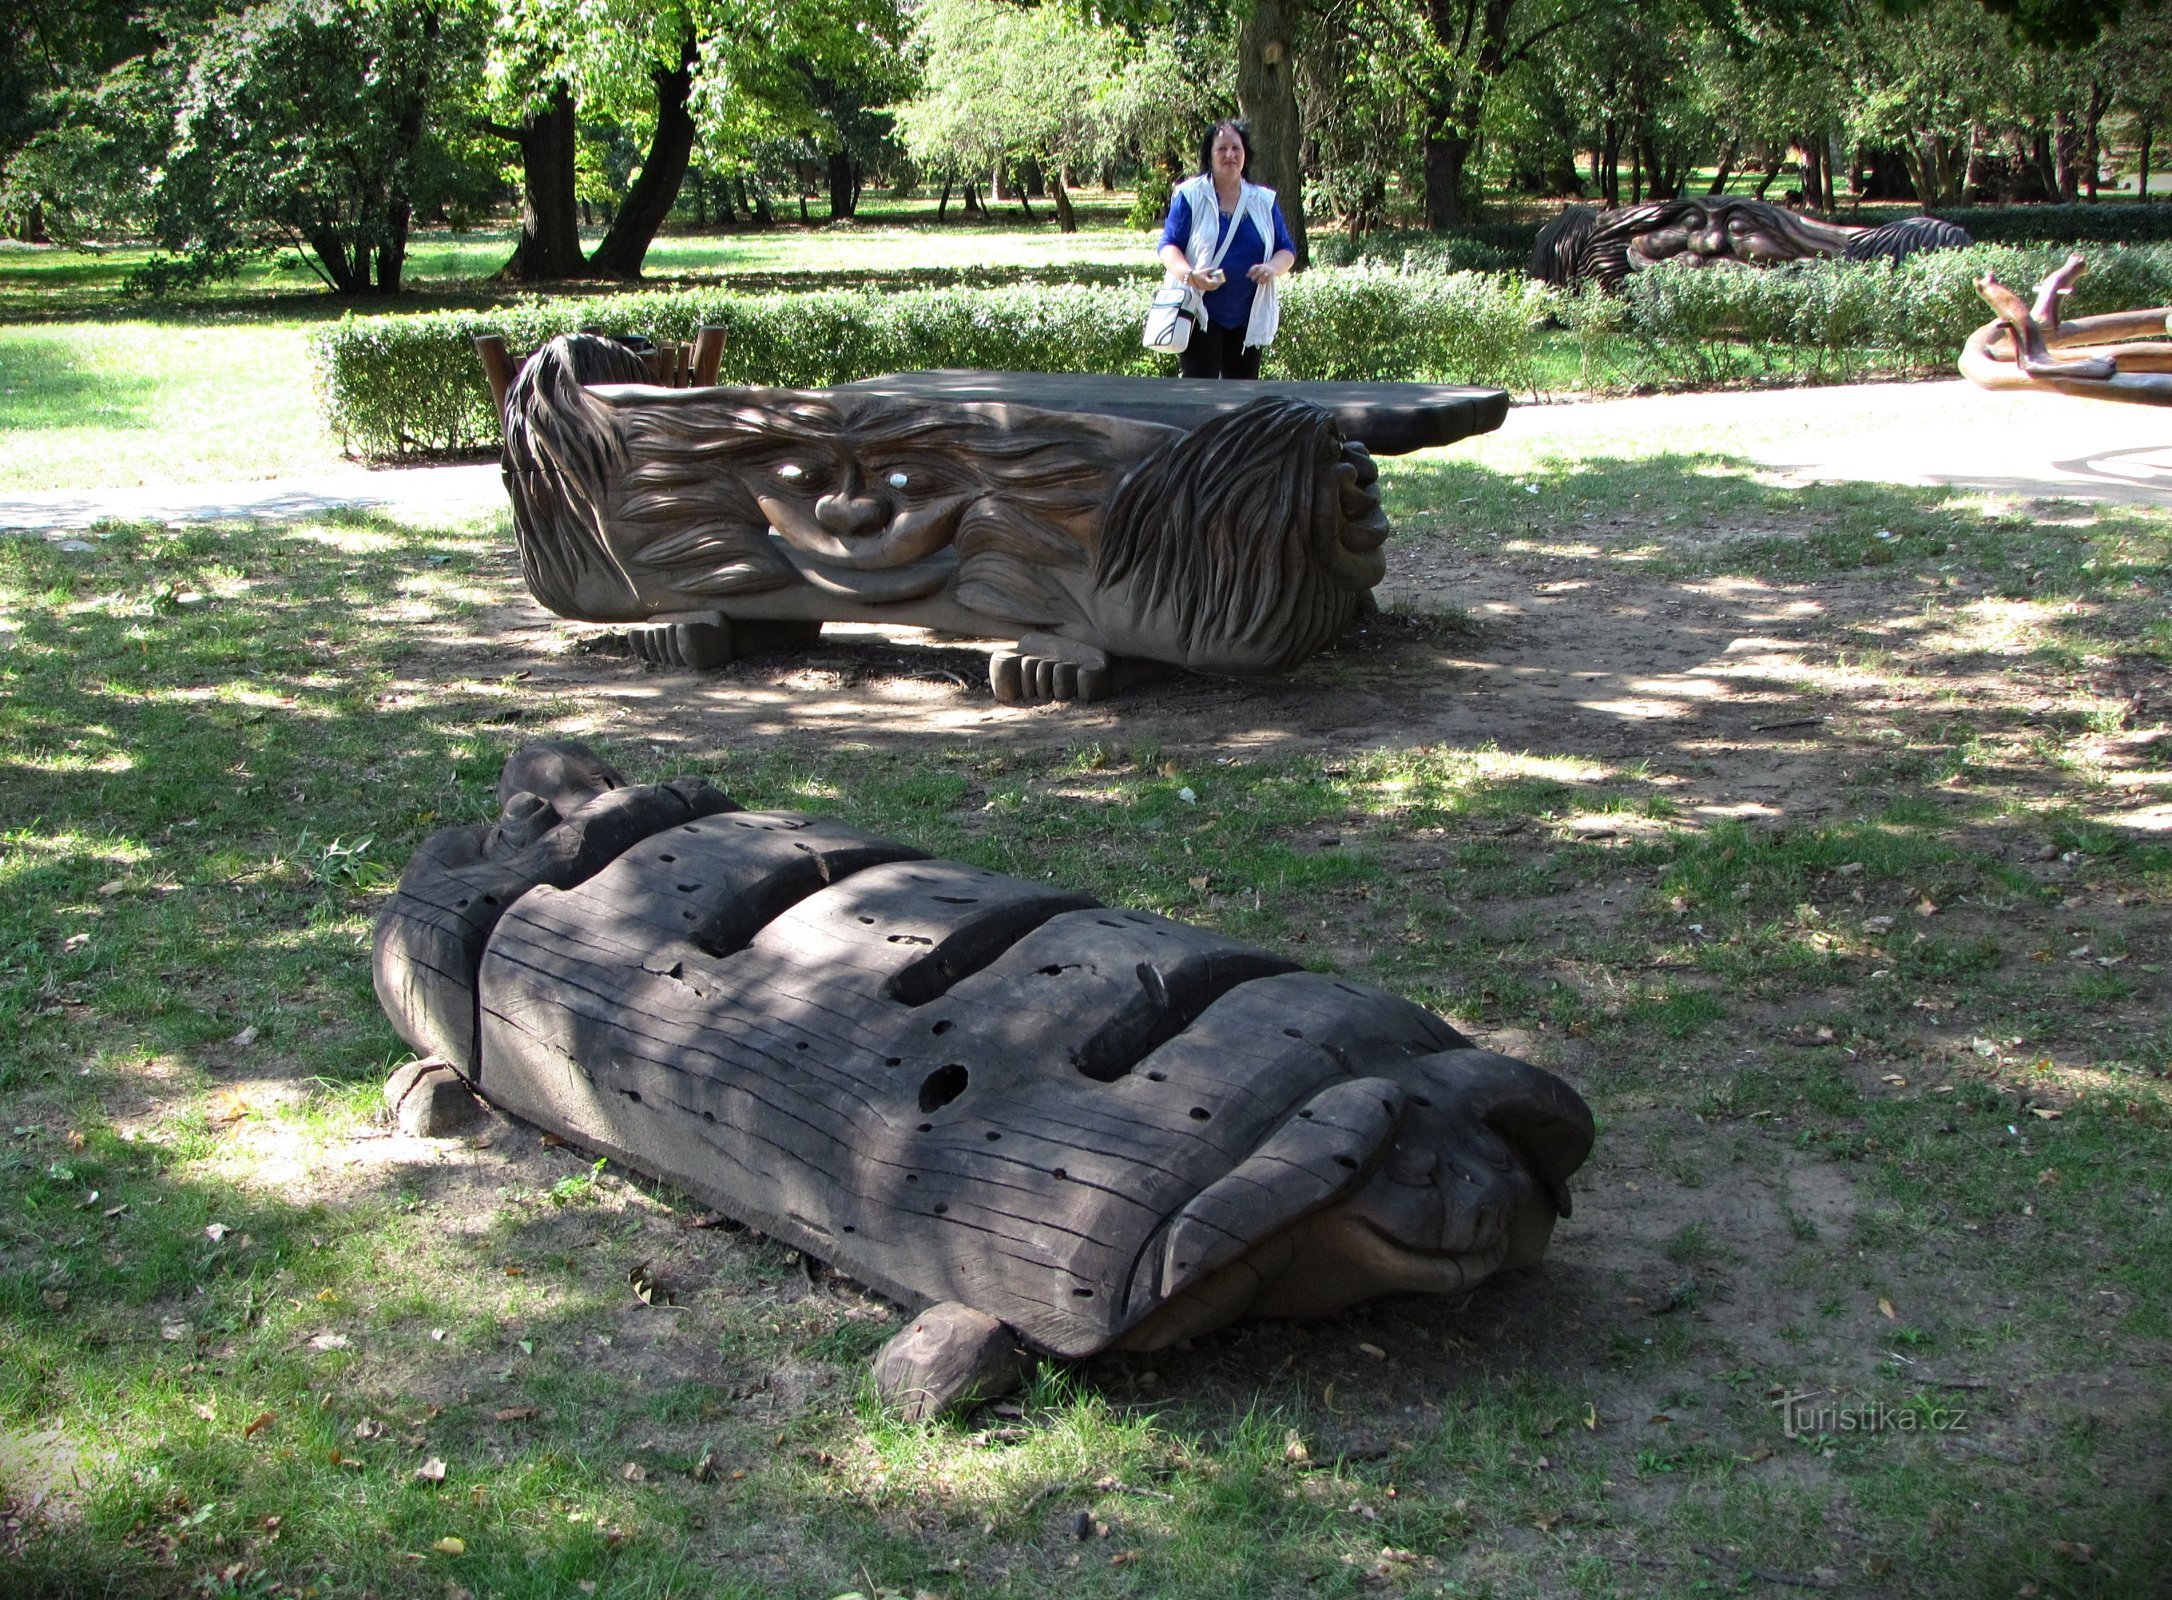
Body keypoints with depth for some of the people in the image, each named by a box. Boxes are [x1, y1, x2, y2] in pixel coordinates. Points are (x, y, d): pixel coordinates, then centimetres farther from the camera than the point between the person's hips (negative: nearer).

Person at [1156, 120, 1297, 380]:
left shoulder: (1264, 201, 11)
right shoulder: (1190, 195, 0)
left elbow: (1287, 250, 11)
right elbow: (1168, 245, -4)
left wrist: (1273, 267, -14)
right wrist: (1189, 274, -25)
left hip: (1248, 317, 4)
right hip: (1200, 312, -4)